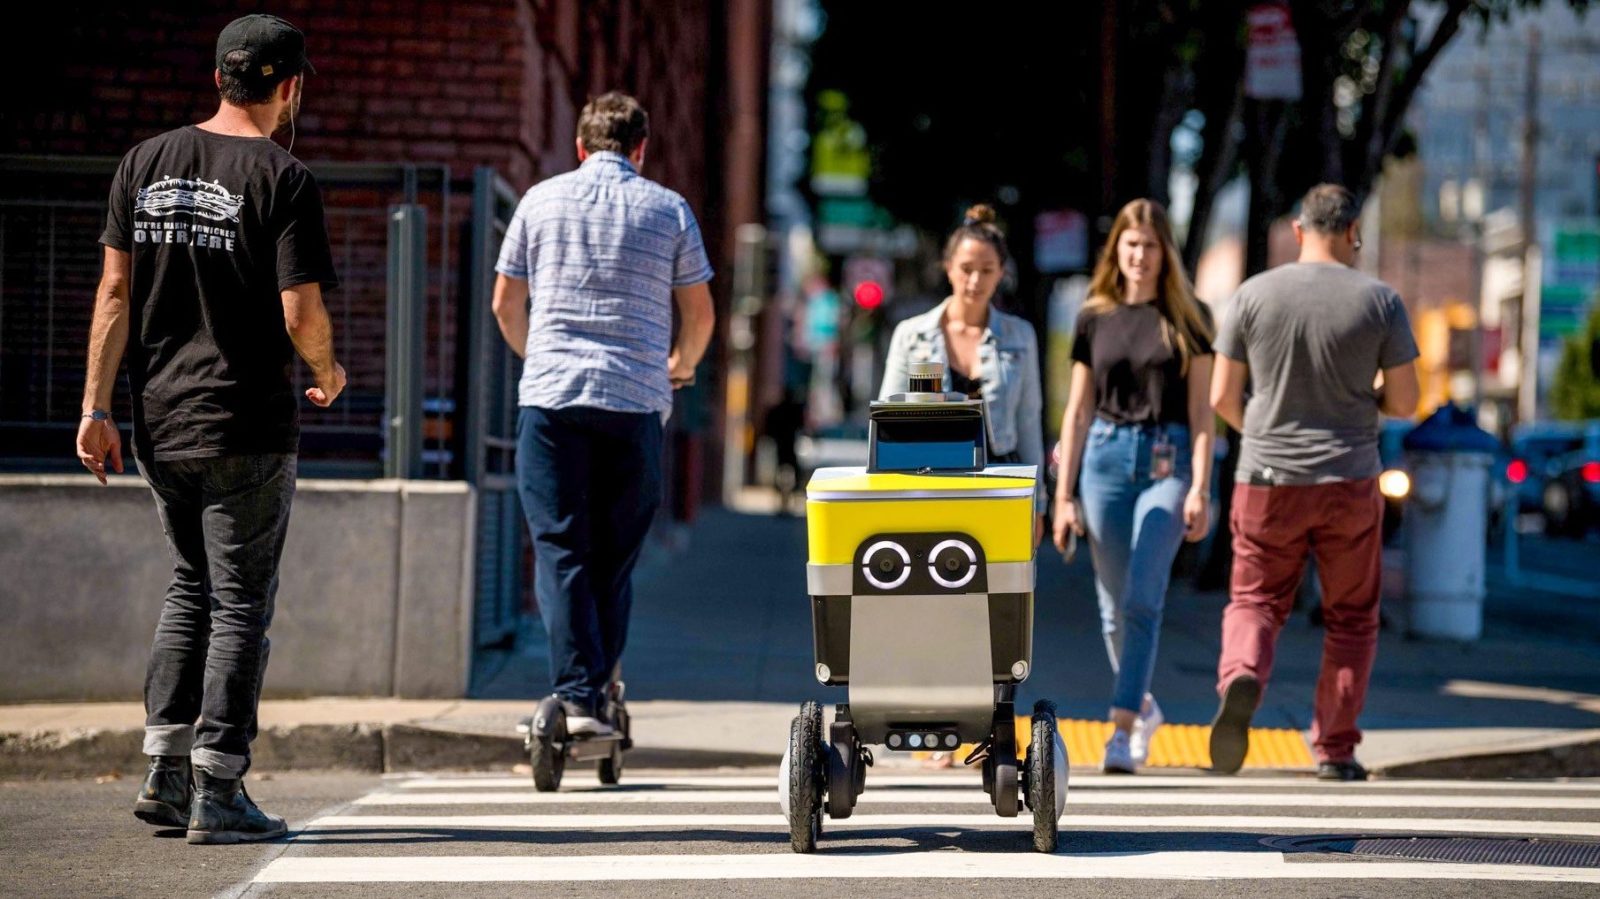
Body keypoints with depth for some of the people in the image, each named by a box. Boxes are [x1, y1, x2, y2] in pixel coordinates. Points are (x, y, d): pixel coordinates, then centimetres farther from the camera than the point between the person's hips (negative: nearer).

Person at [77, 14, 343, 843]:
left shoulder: (145, 164, 5)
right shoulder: (282, 179, -11)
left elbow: (114, 293, 4)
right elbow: (301, 315, -15)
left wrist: (97, 407, 6)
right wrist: (329, 373, 5)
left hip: (159, 422, 6)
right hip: (247, 424, -6)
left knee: (191, 585, 20)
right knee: (240, 602, 2)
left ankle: (165, 772, 15)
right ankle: (216, 793, 2)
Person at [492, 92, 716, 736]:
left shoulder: (541, 200, 9)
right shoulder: (668, 210, 7)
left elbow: (505, 303, 14)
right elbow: (699, 313, 10)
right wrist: (680, 366, 32)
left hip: (551, 395, 0)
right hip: (636, 400, 0)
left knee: (560, 550, -2)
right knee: (615, 556, 9)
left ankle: (576, 697, -13)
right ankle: (600, 690, 8)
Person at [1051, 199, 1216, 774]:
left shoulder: (1186, 319, 3)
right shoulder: (1094, 319, 8)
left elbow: (1201, 411, 2)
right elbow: (1077, 412, 10)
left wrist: (1200, 488, -7)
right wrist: (1063, 494, 6)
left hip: (1166, 462, -3)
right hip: (1106, 457, 3)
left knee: (1143, 598, -14)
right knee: (1114, 604, 7)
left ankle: (1122, 730, -16)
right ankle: (1143, 706, 30)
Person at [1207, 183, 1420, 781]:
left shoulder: (1253, 295, -3)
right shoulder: (1379, 301, -4)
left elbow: (1222, 398, 1)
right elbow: (1404, 402, -1)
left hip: (1268, 483, 0)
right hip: (1350, 484, 0)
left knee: (1255, 603, 11)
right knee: (1351, 619, 14)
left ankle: (1241, 680, -21)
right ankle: (1335, 749, 13)